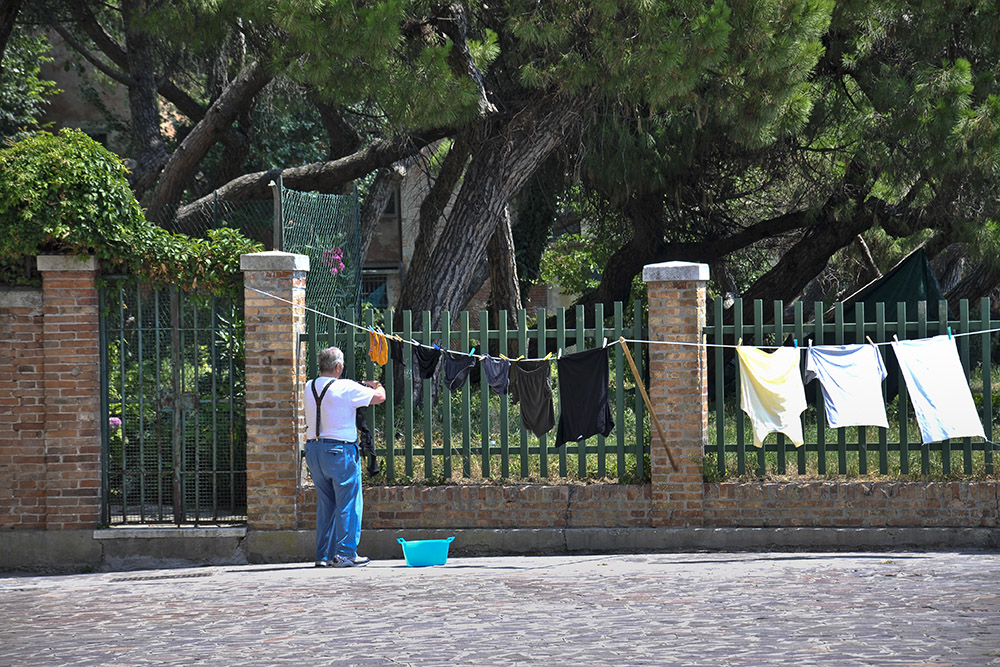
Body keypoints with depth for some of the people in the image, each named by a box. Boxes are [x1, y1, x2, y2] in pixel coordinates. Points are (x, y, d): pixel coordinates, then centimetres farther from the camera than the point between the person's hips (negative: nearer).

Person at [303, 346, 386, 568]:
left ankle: (323, 555, 13)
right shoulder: (347, 388, -11)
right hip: (340, 450, -6)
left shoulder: (309, 388, 7)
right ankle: (345, 553, -2)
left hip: (313, 448, 6)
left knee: (325, 504, 13)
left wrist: (362, 386, 28)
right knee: (348, 503, 1)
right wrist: (376, 386, 20)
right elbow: (379, 397, -4)